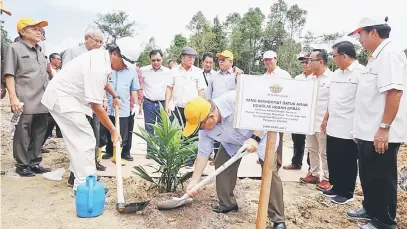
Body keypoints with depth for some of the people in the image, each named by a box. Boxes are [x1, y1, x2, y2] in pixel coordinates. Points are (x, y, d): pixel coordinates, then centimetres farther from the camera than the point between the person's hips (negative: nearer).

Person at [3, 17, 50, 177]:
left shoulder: (40, 52, 21)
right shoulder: (14, 48, 1)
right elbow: (9, 75, -6)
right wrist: (13, 96, -16)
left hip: (42, 101, 7)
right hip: (25, 102, -6)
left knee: (39, 133, 9)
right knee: (23, 134, -1)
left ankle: (35, 163, 20)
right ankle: (22, 165, 10)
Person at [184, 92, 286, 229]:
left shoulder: (234, 99, -40)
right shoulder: (205, 130, -18)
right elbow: (203, 154, -10)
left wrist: (255, 138, -38)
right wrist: (194, 181, -10)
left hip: (261, 133, -5)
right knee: (220, 164, -1)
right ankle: (227, 204, 19)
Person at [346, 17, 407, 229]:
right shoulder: (376, 56, 16)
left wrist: (384, 128, -25)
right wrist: (361, 128, 21)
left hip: (380, 134, -10)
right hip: (368, 132, 10)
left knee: (382, 180, 4)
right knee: (368, 177, 20)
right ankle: (370, 209, 36)